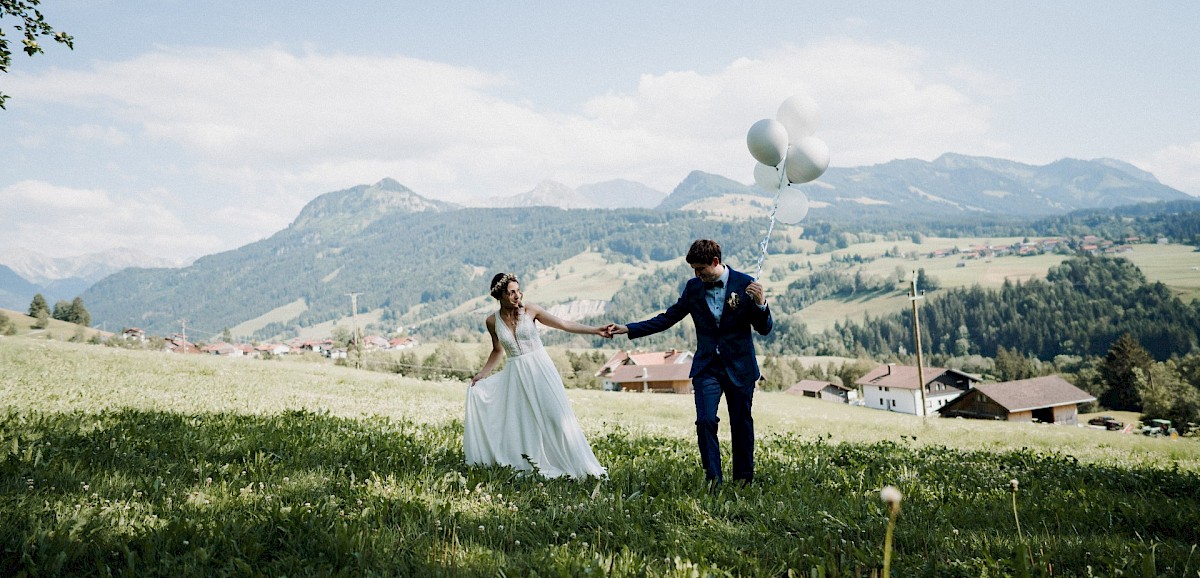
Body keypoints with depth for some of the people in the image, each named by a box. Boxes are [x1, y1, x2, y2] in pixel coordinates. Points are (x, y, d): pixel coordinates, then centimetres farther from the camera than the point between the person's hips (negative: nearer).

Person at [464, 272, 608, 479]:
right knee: (517, 420, 1)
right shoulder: (492, 321, 1)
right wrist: (482, 374, 10)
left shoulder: (530, 310, -6)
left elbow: (564, 325, -7)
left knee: (555, 414, -8)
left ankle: (576, 464, -2)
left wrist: (595, 330, -14)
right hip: (515, 374, 3)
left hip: (540, 369, -2)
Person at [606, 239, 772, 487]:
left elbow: (764, 329, -3)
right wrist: (628, 329, 1)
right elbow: (667, 318, 8)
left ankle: (744, 478, 23)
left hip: (740, 367, -2)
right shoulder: (693, 287, 3)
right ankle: (713, 478, -3)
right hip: (707, 367, 2)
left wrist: (760, 304, -24)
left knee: (741, 423, 7)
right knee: (705, 420, -13)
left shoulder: (745, 284, -6)